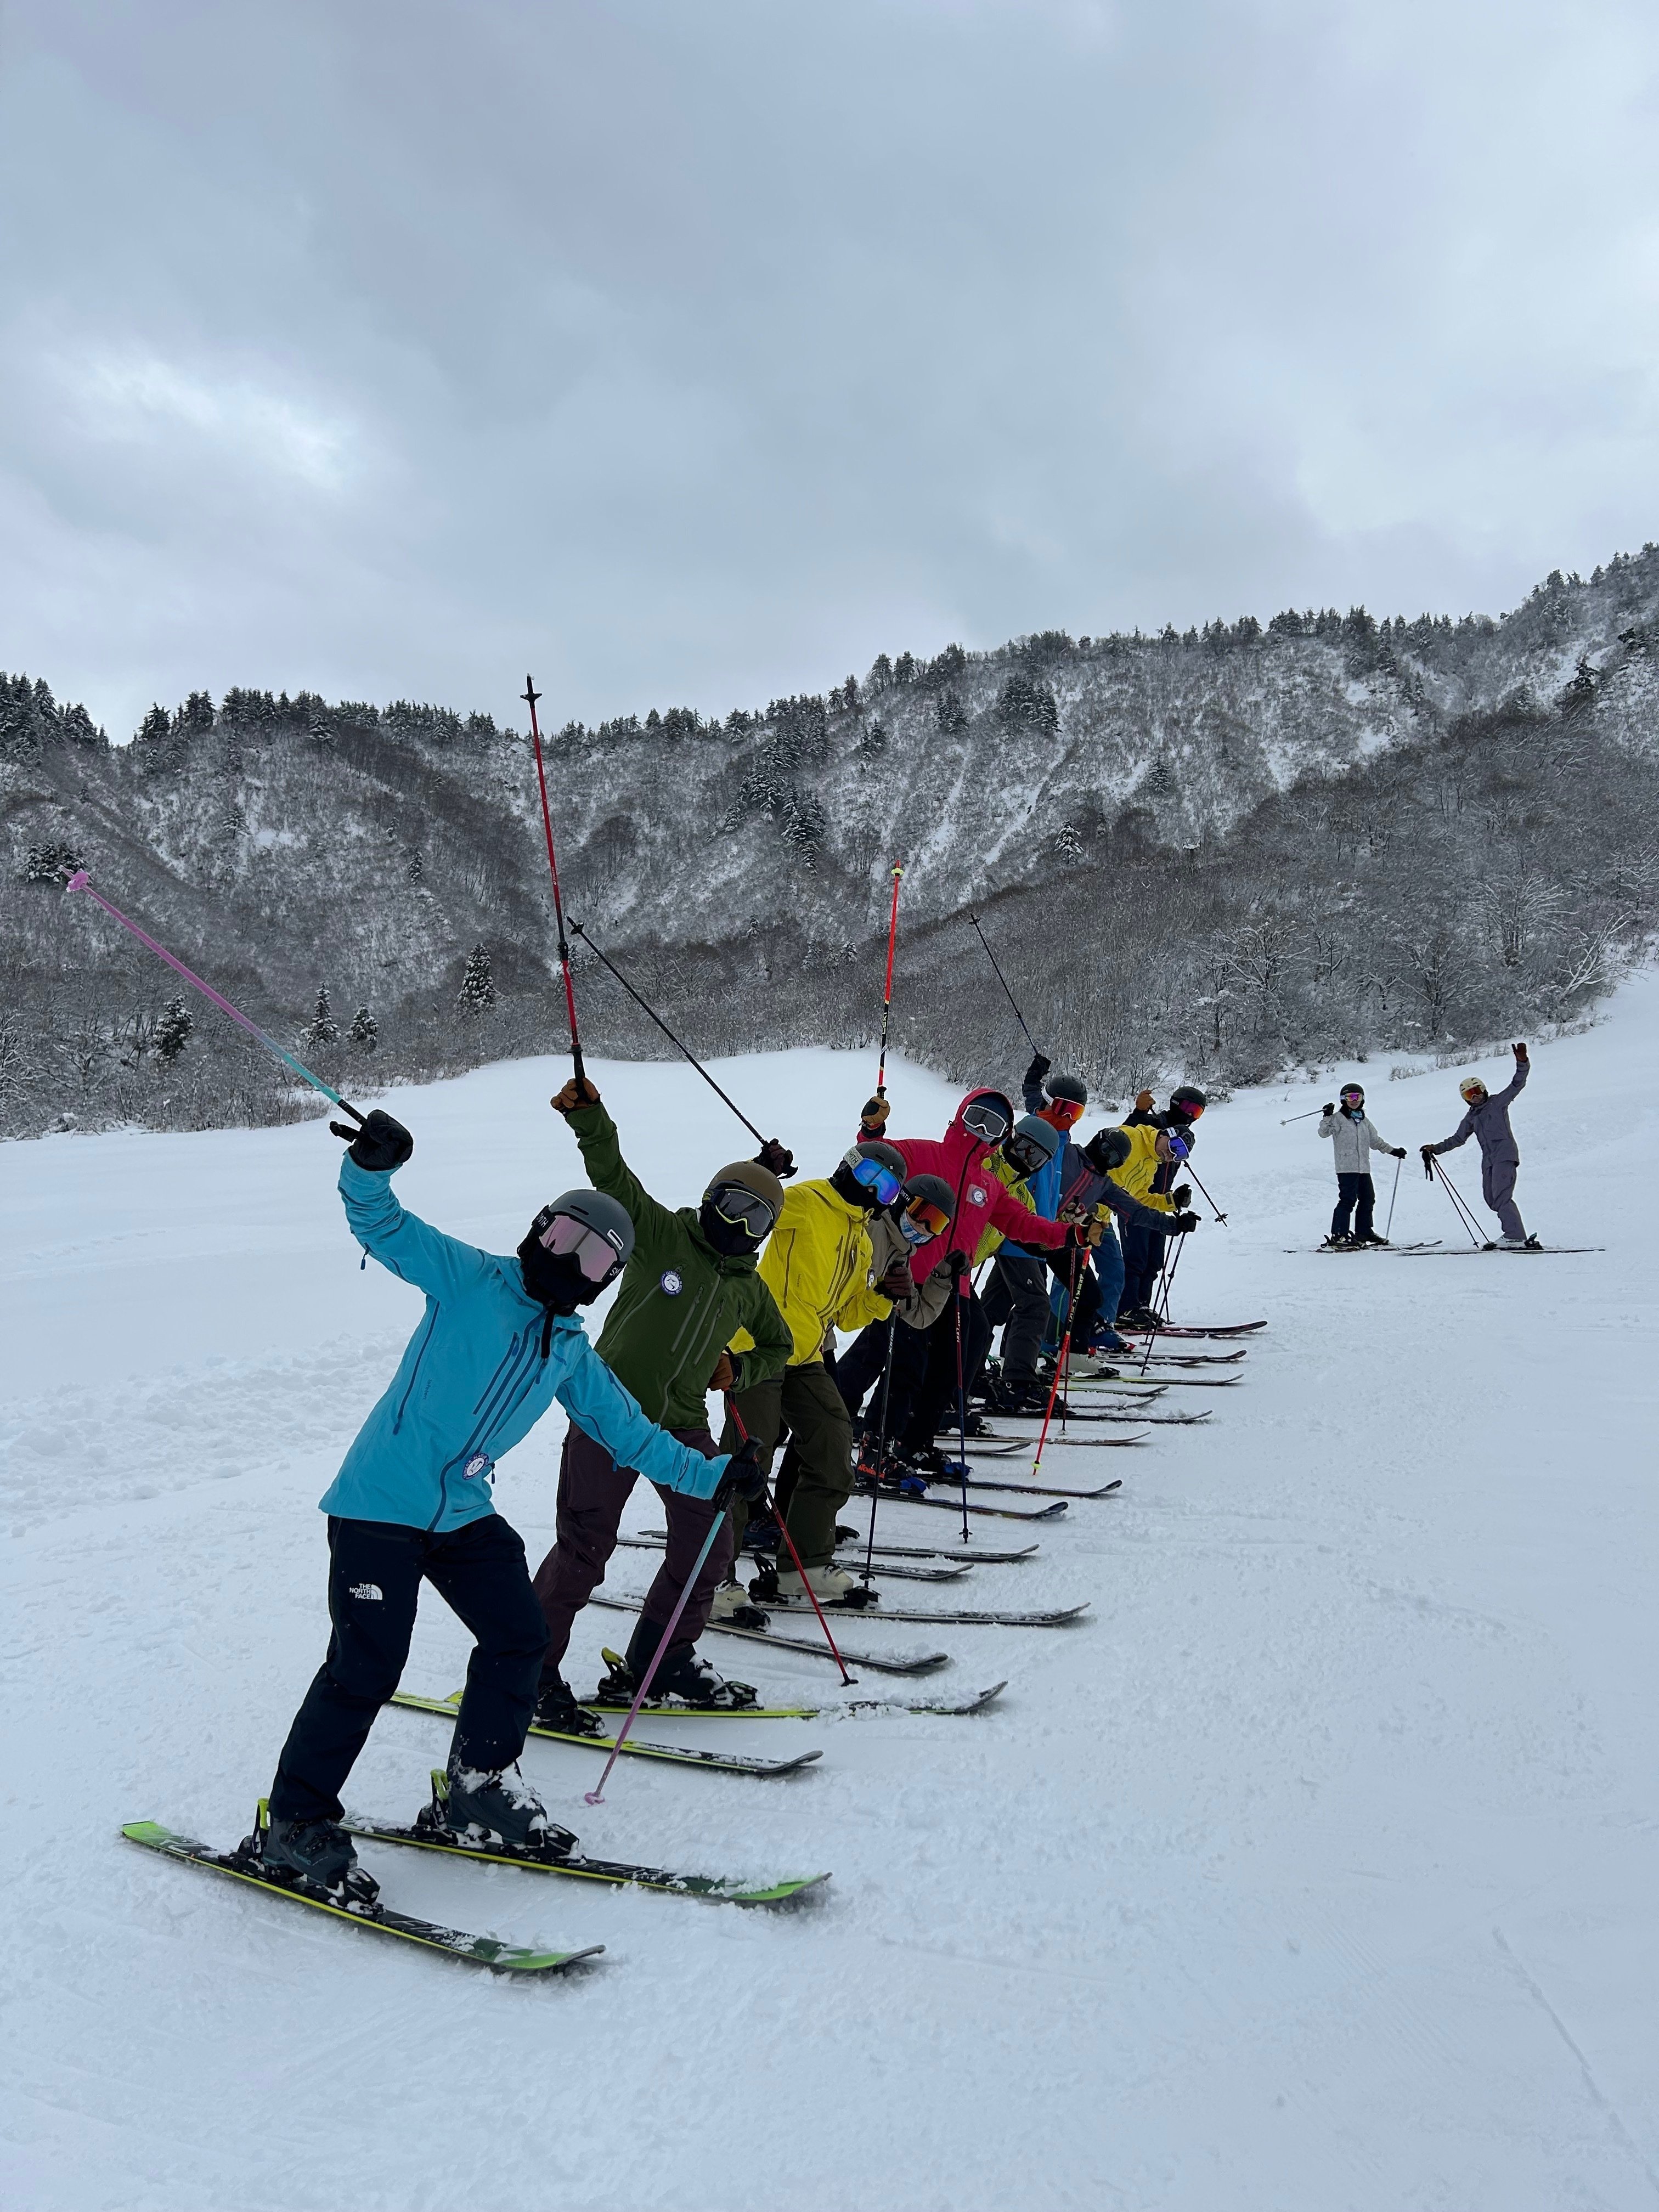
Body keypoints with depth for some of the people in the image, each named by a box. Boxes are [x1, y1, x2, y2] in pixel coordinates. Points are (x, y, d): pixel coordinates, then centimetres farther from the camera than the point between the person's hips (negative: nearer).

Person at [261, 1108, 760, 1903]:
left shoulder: (572, 1354, 11)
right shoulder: (471, 1279, -6)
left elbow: (628, 1432, 19)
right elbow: (384, 1227, -17)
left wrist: (713, 1475, 15)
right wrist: (372, 1166, -38)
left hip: (463, 1513, 7)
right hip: (381, 1502, -7)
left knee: (519, 1636, 5)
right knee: (365, 1667, -6)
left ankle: (480, 1782, 26)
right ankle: (296, 1823, 12)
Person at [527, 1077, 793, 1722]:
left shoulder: (750, 1290, 14)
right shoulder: (662, 1233, -1)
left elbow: (779, 1347, 30)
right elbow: (612, 1173, -14)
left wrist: (739, 1369, 8)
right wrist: (588, 1114, -31)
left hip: (684, 1426, 6)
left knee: (709, 1544, 7)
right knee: (585, 1548, -3)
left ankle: (661, 1662, 27)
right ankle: (531, 1671, 15)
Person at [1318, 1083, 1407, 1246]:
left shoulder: (1364, 1121, 19)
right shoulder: (1338, 1118, 0)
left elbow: (1375, 1141, 27)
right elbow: (1324, 1133, -10)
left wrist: (1393, 1150, 24)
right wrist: (1327, 1117, -24)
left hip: (1364, 1168, 8)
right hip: (1346, 1167, -7)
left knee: (1368, 1199, 12)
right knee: (1348, 1200, -13)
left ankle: (1364, 1232, 25)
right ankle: (1338, 1235, -11)